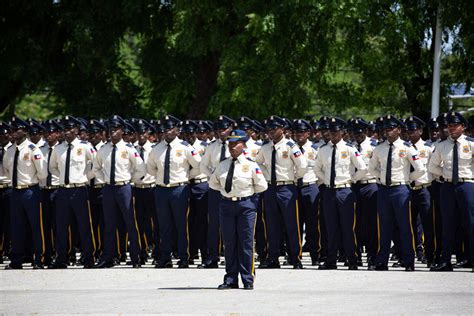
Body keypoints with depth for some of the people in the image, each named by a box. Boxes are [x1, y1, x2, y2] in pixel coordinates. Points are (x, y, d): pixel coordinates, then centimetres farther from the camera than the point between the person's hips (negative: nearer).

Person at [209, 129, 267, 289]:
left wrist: (248, 191, 4)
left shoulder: (251, 165, -3)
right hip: (227, 204, 4)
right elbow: (213, 183, 21)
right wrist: (225, 189, 11)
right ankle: (230, 279, 9)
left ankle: (248, 280, 2)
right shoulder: (222, 165, 8)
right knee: (229, 243, 4)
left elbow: (262, 186, -1)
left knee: (246, 243, -2)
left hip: (246, 205, -4)